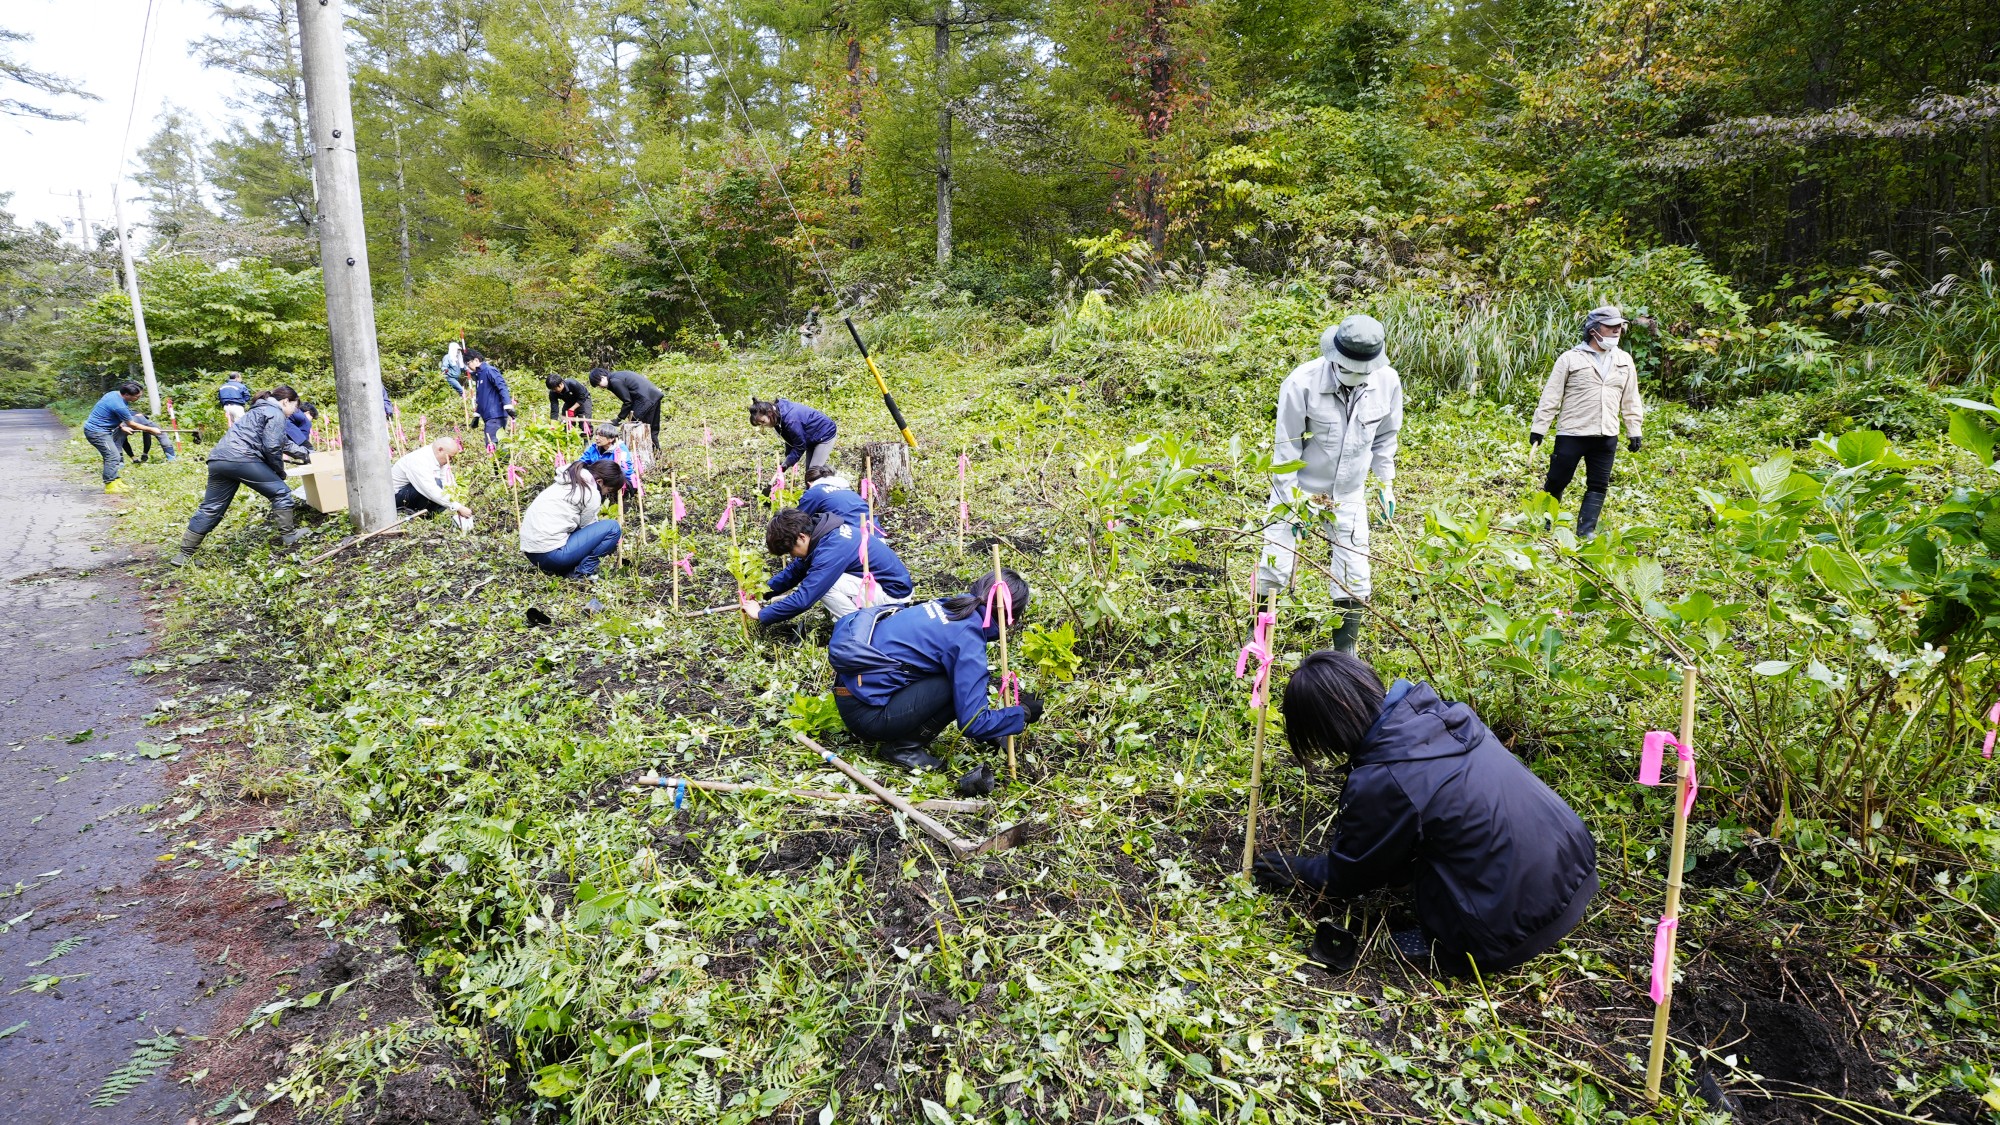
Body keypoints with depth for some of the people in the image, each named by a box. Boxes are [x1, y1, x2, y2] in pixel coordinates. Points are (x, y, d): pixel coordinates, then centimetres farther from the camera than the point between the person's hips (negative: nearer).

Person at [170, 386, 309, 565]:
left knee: (211, 508, 12)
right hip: (241, 459, -9)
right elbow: (272, 447, -7)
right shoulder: (276, 413, 2)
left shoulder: (258, 409, 32)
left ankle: (184, 553, 14)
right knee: (280, 492, 5)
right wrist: (280, 471, 6)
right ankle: (288, 535, 9)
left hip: (218, 458, 9)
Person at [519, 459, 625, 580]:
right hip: (551, 554, -9)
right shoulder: (592, 494, -9)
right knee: (613, 527, -4)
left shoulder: (567, 482, 18)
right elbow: (588, 528, 2)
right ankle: (581, 573, -6)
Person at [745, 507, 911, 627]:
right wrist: (765, 590, 6)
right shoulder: (822, 533, 1)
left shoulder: (830, 550, -26)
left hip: (894, 591, -9)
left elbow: (803, 599, -26)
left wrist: (761, 614, -15)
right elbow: (794, 570, 14)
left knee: (821, 581, -18)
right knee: (813, 577, 8)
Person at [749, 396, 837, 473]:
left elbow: (799, 446, -26)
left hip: (825, 435, -9)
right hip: (812, 439, 9)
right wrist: (787, 457, -3)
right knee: (809, 472, 9)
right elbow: (790, 440, 2)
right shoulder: (779, 415, -9)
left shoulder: (791, 420, -36)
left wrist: (786, 465, -22)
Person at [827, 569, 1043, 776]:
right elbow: (972, 723, -17)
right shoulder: (968, 639, -17)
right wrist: (1024, 713, -2)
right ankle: (903, 746, -2)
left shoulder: (947, 605, 7)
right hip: (866, 712, -9)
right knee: (964, 684, -11)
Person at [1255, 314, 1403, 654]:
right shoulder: (1302, 383, -24)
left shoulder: (1388, 382, -13)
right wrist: (1292, 499, -13)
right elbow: (1286, 447, -15)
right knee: (1275, 567, -2)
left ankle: (1345, 654, 23)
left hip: (1349, 494, 3)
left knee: (1354, 579, 5)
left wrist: (1386, 483, 9)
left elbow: (1384, 437, 6)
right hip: (1300, 488, -3)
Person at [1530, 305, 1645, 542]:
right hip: (1571, 434, -4)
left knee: (1598, 486, 3)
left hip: (1607, 437, 4)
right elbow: (1551, 397, -4)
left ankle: (1586, 529, 8)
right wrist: (1538, 429, -6)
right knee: (1557, 482, 3)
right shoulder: (1570, 359, -4)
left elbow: (1631, 400, 15)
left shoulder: (1624, 361, 10)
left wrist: (1634, 431, 12)